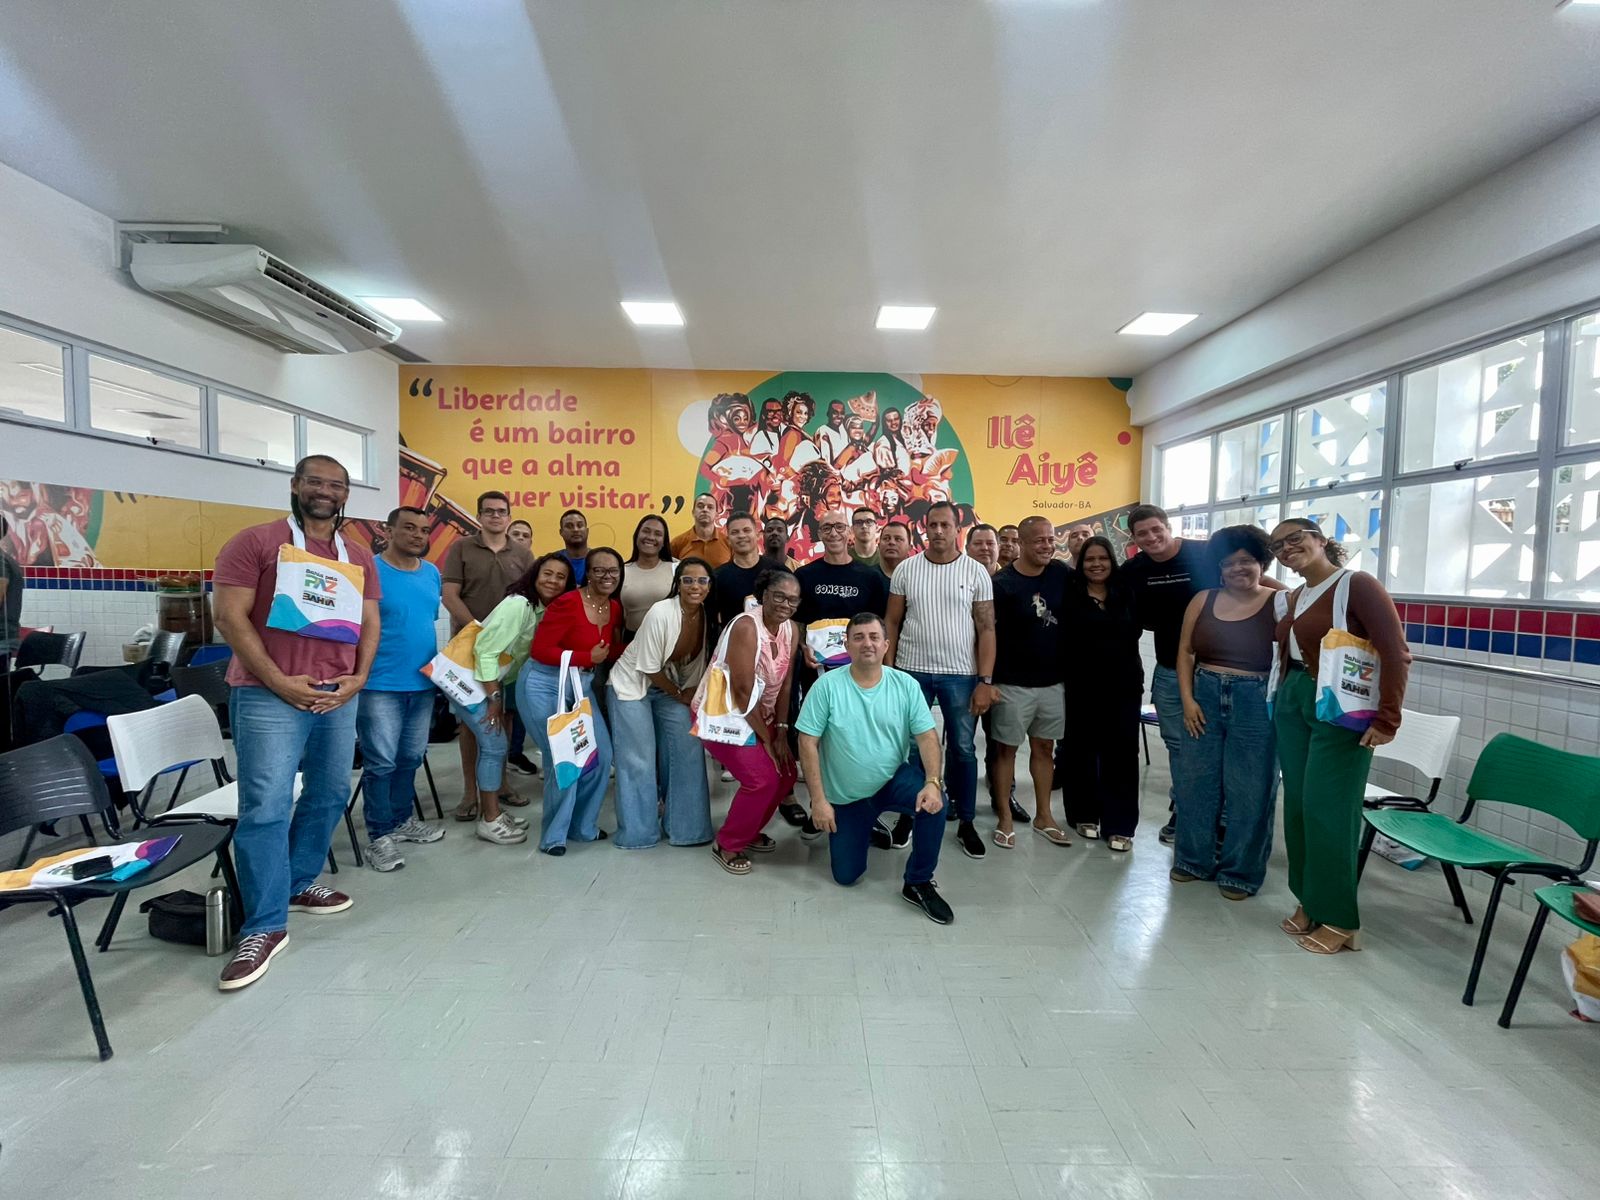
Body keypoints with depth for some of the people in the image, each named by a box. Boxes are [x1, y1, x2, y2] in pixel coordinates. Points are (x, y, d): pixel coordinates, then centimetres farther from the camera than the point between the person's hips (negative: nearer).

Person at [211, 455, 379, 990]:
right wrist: (279, 682, -14)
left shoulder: (359, 558, 14)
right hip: (269, 696, -6)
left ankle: (298, 885, 32)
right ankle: (265, 926, 3)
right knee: (265, 807, -6)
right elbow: (230, 617, -8)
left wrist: (358, 678, -2)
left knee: (329, 795, 14)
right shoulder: (255, 542, -2)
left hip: (338, 696, 6)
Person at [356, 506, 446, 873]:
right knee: (381, 762, 0)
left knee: (411, 758, 17)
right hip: (380, 684, -6)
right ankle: (379, 835, 13)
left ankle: (401, 819, 33)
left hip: (423, 681, 6)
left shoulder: (433, 574, 9)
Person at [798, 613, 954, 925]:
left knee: (933, 801, -30)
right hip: (846, 795, 0)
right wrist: (819, 799, -17)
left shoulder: (907, 685, -10)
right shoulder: (827, 686, -16)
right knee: (845, 876, 5)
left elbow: (927, 736, -12)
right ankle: (866, 827, 38)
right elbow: (807, 743, -14)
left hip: (894, 779, 1)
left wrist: (933, 781, -29)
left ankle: (918, 884, -8)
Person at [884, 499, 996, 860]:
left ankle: (966, 822, 23)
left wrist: (985, 681, -8)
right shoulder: (906, 569, 1)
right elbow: (892, 623, 4)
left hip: (961, 675, -1)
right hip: (912, 671, 1)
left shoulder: (976, 571, -2)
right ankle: (907, 814, 26)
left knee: (962, 749, 8)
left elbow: (986, 629, -3)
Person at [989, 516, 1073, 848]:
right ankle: (1005, 819, 19)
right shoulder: (1001, 583, -12)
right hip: (1013, 683, -5)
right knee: (1006, 748, 6)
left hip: (1053, 681, 5)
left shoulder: (1061, 574, 1)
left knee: (1044, 747, 15)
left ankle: (1044, 817, 29)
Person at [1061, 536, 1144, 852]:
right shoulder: (1070, 596, -2)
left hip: (1123, 684, 2)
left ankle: (1119, 824, 11)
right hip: (1083, 685, -2)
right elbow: (1064, 640, -8)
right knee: (1083, 751, 8)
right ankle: (1084, 814, 24)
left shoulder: (1125, 594, 6)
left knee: (1121, 752, 2)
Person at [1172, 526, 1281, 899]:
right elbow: (1185, 652, 7)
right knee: (1196, 783, 12)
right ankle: (1194, 859, 29)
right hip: (1204, 698, 4)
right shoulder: (1203, 600, 5)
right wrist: (1187, 699, -1)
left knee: (1248, 791, 7)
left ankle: (1240, 872, 23)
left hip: (1255, 704, -3)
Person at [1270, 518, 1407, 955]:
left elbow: (1396, 653, -16)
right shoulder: (1295, 597, 13)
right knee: (1297, 806, 10)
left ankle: (1338, 918, 11)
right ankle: (1308, 901, 24)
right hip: (1291, 704, 7)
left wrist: (1387, 720, -18)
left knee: (1326, 811, -4)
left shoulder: (1357, 585, -10)